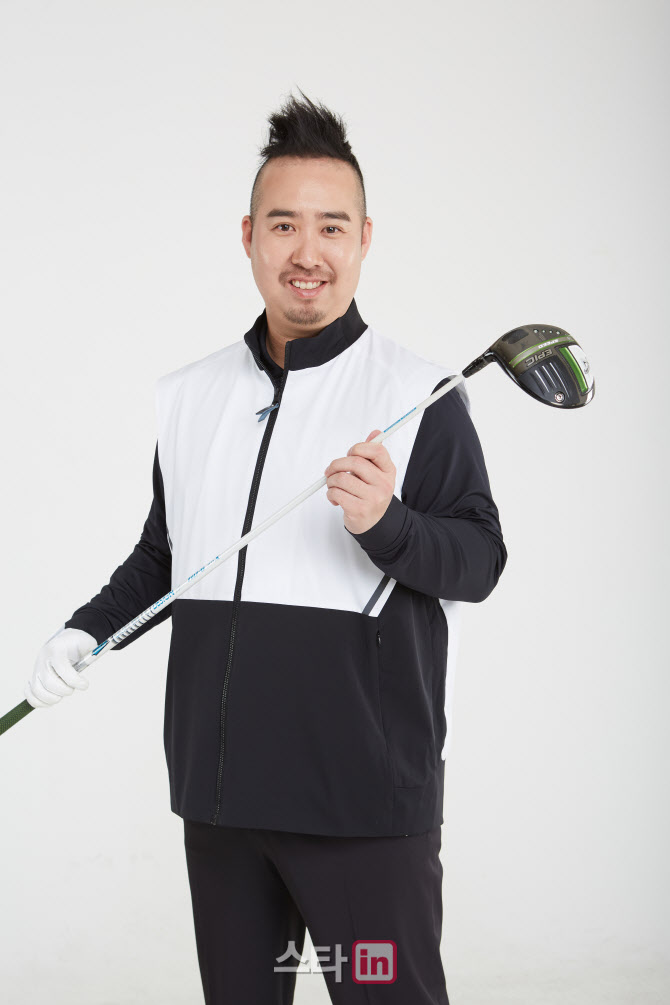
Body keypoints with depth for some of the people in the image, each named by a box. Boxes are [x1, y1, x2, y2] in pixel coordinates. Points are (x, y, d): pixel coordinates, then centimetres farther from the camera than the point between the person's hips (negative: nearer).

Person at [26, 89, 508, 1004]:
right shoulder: (188, 395, 12)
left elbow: (481, 559, -8)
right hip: (219, 791, 5)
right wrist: (88, 630, 7)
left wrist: (386, 524, -26)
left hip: (366, 798, -5)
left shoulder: (419, 394, -5)